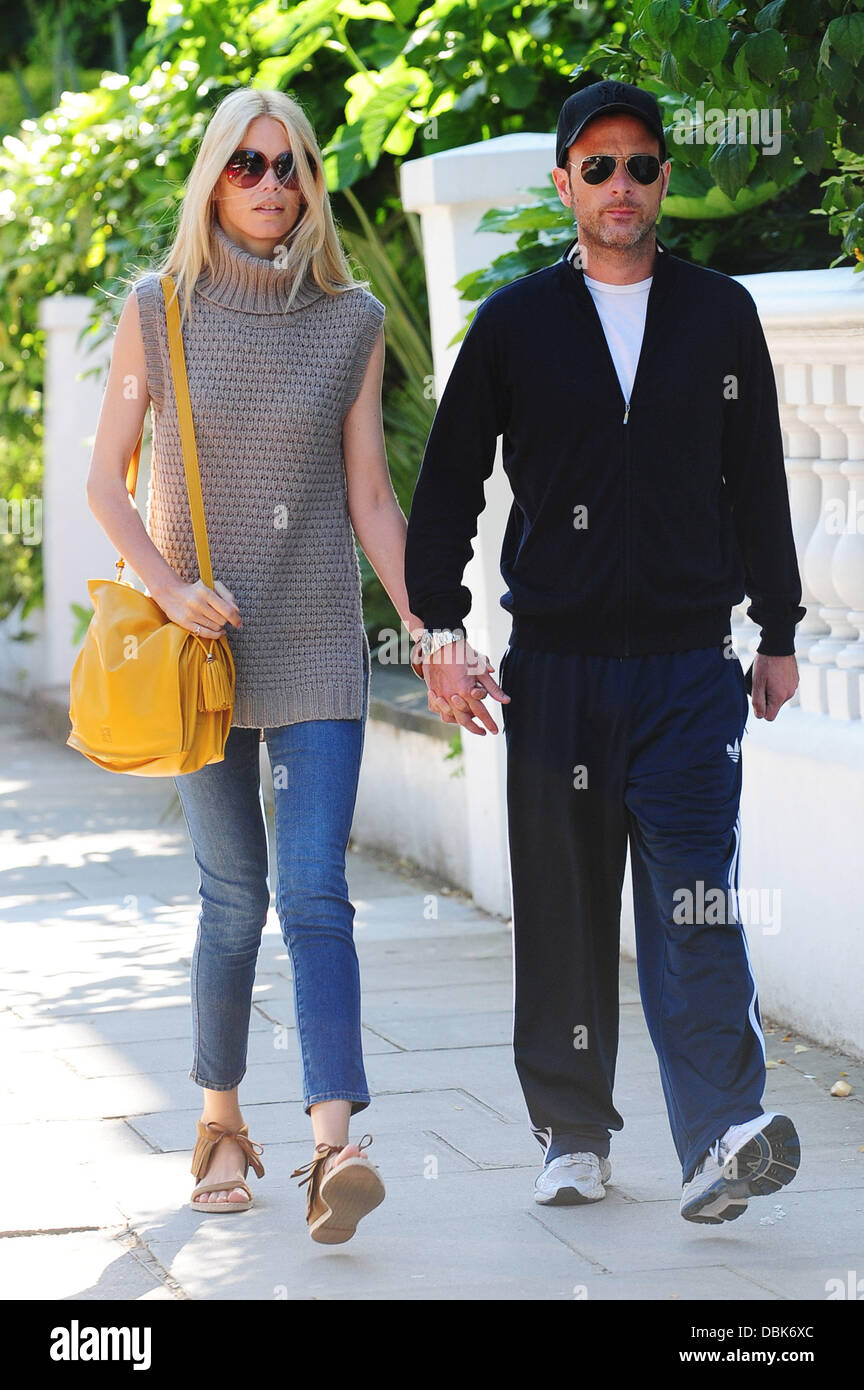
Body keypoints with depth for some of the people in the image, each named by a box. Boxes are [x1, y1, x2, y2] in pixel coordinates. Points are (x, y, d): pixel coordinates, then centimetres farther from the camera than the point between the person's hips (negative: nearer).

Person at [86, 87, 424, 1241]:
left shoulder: (352, 322, 3)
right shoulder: (157, 312, 0)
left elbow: (371, 498, 6)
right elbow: (103, 480, 3)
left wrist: (428, 633, -1)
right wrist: (170, 588, -13)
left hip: (317, 643, 0)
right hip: (203, 641, 0)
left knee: (315, 893, -11)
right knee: (234, 898, 5)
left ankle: (334, 1145, -20)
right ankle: (222, 1121, 25)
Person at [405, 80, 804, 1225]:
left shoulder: (722, 315, 9)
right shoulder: (515, 322, 7)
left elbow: (758, 484, 14)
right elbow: (450, 480, 8)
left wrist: (778, 633, 13)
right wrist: (442, 635, 0)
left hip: (691, 663, -1)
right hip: (556, 663, 1)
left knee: (695, 895, -12)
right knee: (563, 906, 5)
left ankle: (723, 1134, -20)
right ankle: (574, 1135, 16)